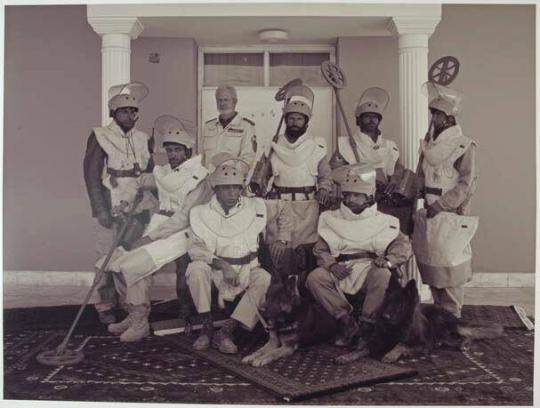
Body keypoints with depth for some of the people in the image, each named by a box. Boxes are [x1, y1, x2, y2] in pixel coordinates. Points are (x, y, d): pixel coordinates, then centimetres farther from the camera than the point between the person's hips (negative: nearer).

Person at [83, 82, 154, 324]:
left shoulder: (143, 140, 13)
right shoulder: (100, 137, 0)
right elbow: (92, 177, -5)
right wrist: (101, 210, -10)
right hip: (110, 210, -3)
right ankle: (106, 307, 9)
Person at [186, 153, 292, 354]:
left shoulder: (256, 207, 1)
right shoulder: (202, 213, -3)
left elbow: (284, 213, 18)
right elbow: (196, 249, -11)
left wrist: (281, 242, 10)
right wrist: (222, 265, -24)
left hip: (247, 269, 1)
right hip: (216, 269, -1)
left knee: (266, 280, -30)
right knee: (196, 268, -32)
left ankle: (226, 331, -30)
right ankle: (207, 327, -20)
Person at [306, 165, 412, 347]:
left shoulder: (383, 221, 14)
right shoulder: (332, 219, 16)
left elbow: (403, 245, 6)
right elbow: (320, 249, 9)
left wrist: (389, 260, -15)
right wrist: (331, 265, -13)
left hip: (369, 269, -1)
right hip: (341, 272, 2)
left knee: (383, 276, -36)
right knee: (314, 278, -26)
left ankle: (366, 324, -17)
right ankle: (346, 322, -15)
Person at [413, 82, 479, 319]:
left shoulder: (464, 145, -11)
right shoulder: (428, 143, 11)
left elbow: (467, 185, -14)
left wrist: (440, 205, -16)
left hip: (450, 214, -7)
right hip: (428, 213, 7)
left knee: (449, 264, -1)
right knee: (429, 261, 13)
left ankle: (451, 316, 12)